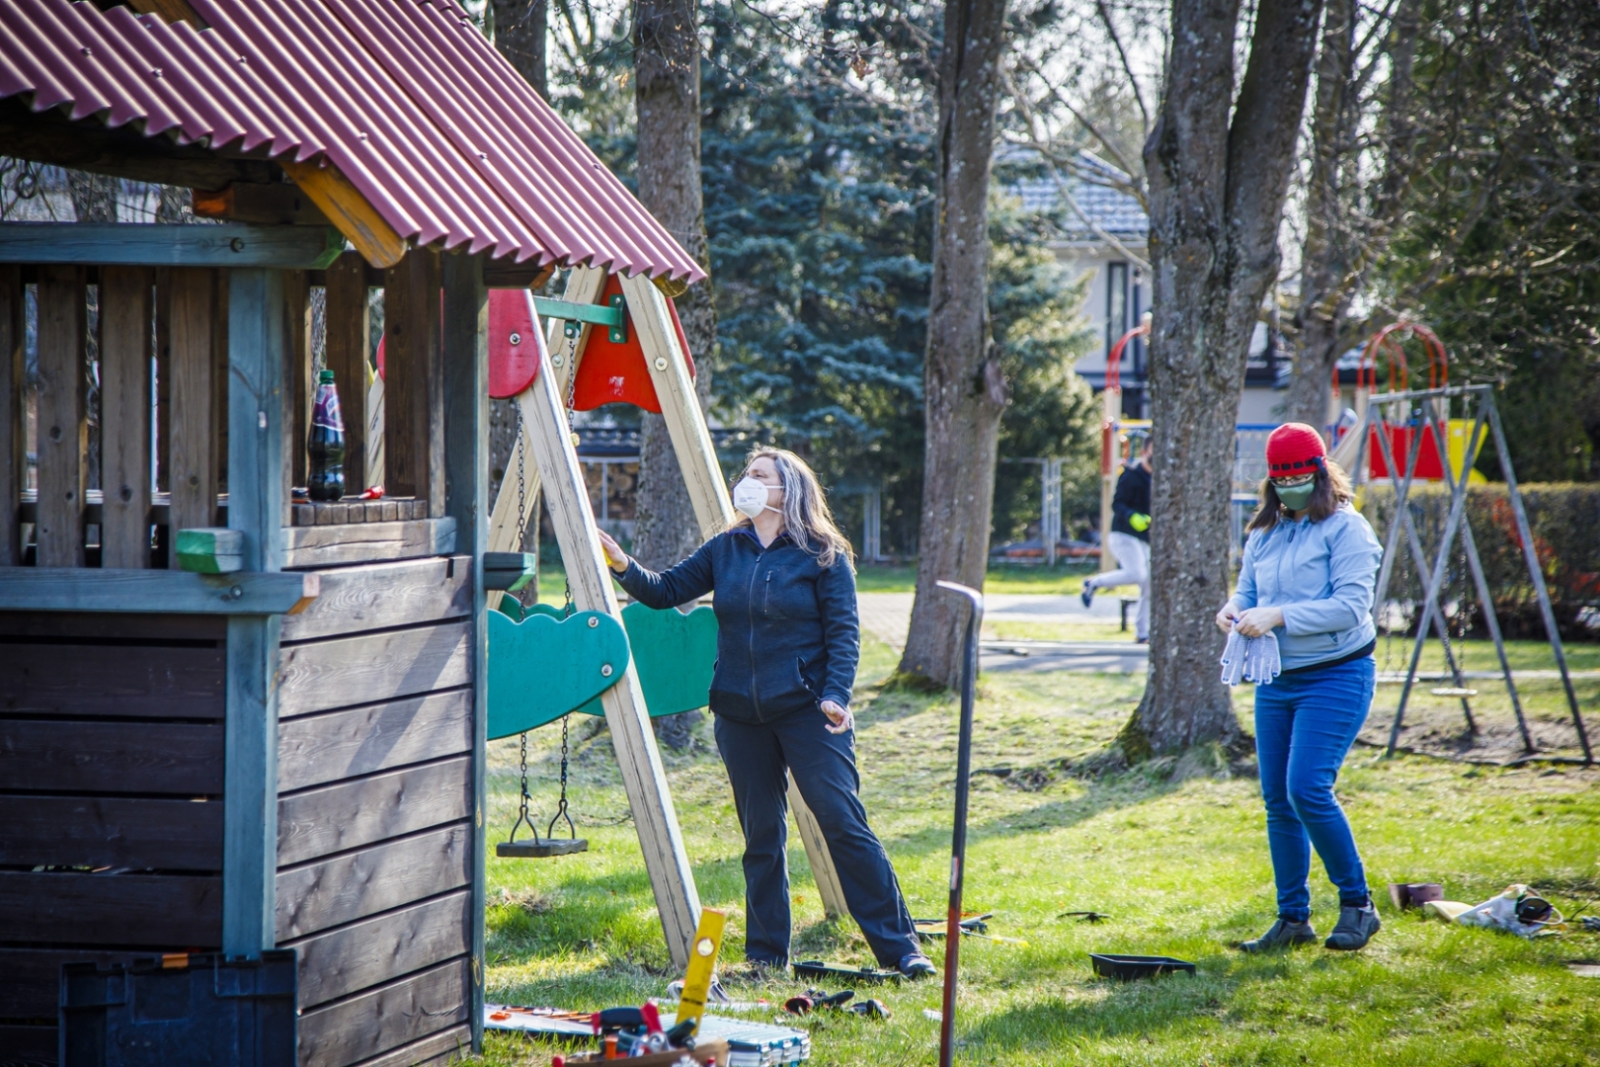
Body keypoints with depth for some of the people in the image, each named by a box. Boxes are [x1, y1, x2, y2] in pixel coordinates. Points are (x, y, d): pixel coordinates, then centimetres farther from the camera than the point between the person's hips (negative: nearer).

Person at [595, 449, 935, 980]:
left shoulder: (822, 555, -2)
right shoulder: (724, 551, 10)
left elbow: (843, 633, -6)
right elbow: (665, 590, 10)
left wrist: (835, 694, -19)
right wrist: (623, 566, -7)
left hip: (807, 711, -4)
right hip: (741, 716, 4)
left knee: (845, 825, -9)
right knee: (761, 835, 7)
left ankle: (900, 947, -6)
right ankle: (766, 954, 15)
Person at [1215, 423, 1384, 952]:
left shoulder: (1346, 529, -9)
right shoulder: (1263, 534, 13)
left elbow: (1351, 606, -18)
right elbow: (1247, 592, 17)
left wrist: (1279, 616, -25)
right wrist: (1233, 611, -8)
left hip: (1336, 677, -7)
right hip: (1276, 680, 7)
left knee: (1308, 790, -17)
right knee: (1277, 801, 5)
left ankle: (1357, 904, -2)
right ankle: (1292, 918, 14)